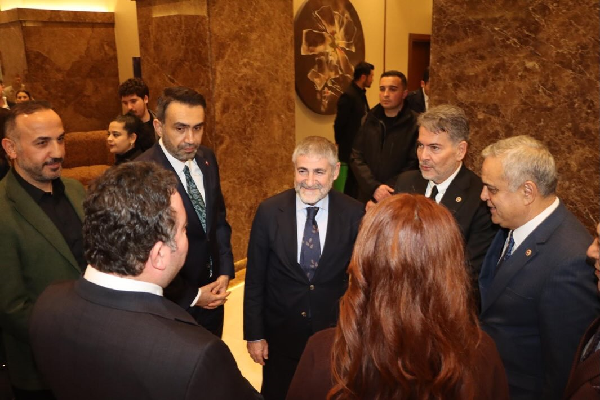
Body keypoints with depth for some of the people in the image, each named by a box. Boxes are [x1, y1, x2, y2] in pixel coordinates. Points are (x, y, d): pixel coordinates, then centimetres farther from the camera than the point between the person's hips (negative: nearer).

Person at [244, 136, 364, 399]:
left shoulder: (354, 214, -13)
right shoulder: (269, 212, -13)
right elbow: (254, 279, -6)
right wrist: (254, 334, -4)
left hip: (334, 332, 0)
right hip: (280, 333, 0)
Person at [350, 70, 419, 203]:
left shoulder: (415, 124, -7)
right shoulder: (369, 120, 5)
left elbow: (414, 166, -11)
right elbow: (356, 158, 0)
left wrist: (388, 190, -16)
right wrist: (374, 187, -13)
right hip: (367, 197, 3)